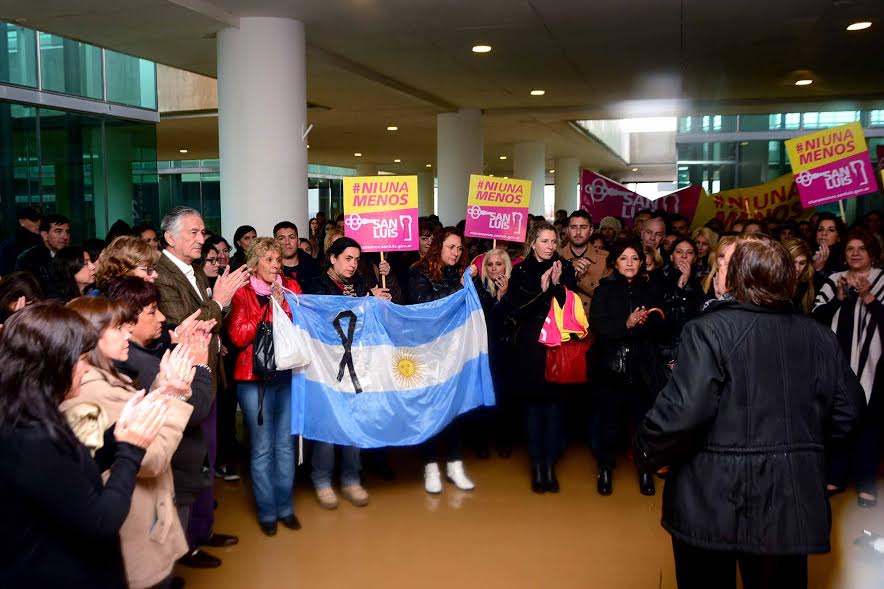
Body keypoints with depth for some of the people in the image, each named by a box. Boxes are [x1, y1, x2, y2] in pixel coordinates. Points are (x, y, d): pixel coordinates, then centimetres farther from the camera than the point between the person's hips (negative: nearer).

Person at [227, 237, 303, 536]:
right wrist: (271, 309, -12)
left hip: (288, 374, 3)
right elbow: (238, 336, -9)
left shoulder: (290, 287, 9)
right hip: (255, 378, -3)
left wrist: (286, 306, -9)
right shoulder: (242, 293, 0)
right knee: (262, 447, 2)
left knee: (286, 444, 8)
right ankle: (266, 511, 16)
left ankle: (285, 506, 22)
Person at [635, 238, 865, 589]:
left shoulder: (710, 330, -15)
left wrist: (648, 454, -8)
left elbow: (683, 411, -24)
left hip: (714, 503, -4)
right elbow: (846, 414, 7)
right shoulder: (821, 339, 4)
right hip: (792, 506, 5)